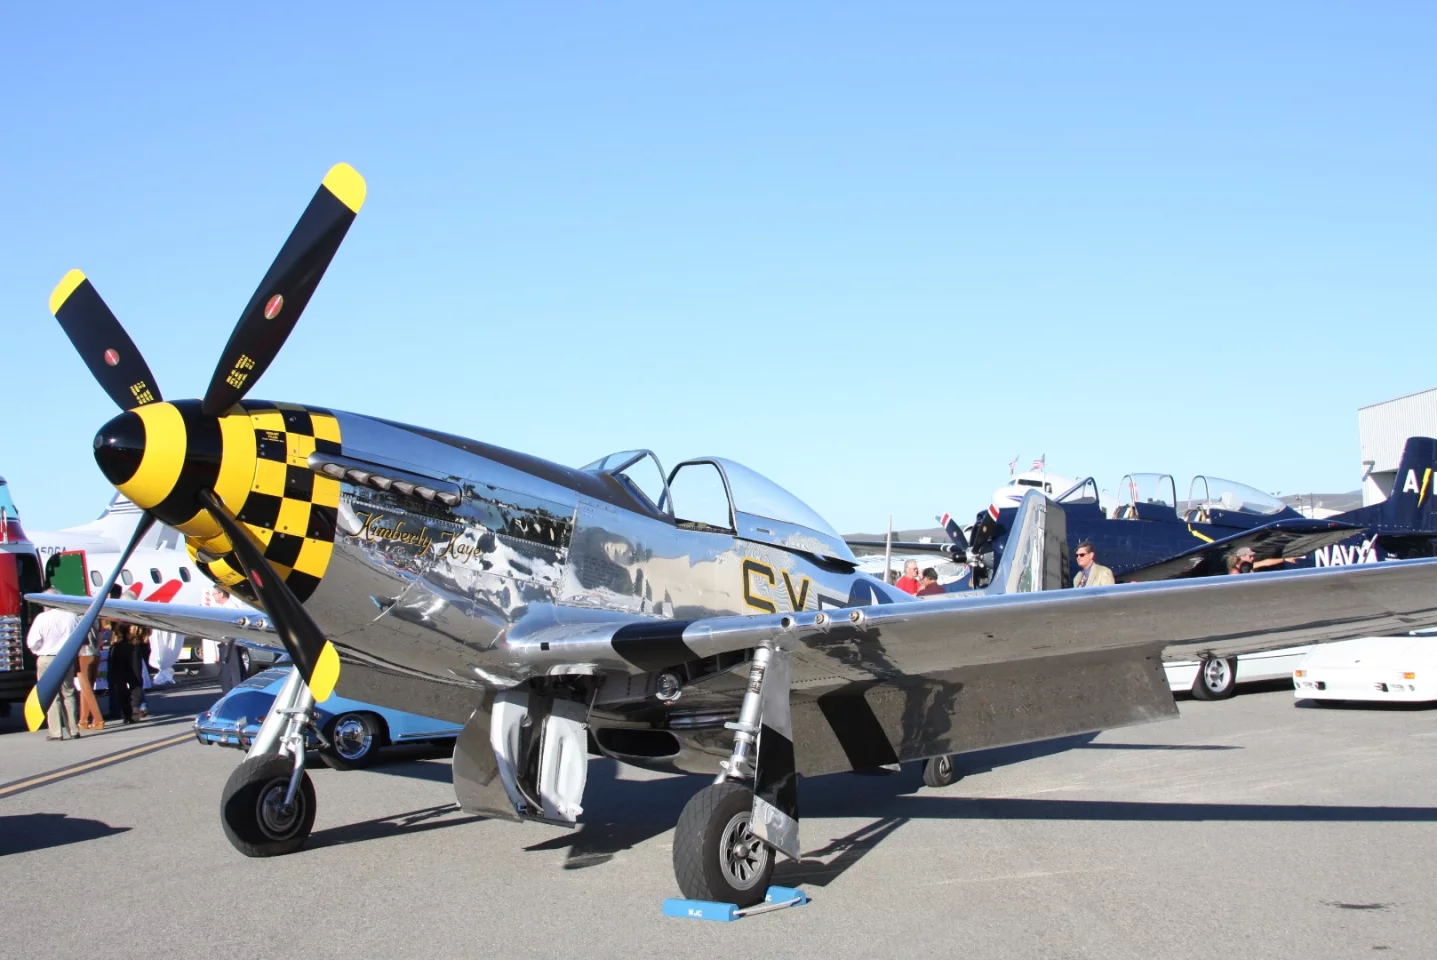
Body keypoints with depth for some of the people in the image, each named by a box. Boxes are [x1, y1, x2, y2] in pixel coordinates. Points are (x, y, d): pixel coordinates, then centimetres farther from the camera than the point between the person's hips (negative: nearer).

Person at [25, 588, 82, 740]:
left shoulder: (42, 618, -11)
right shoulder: (71, 616, -1)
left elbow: (32, 642, -11)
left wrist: (39, 651, 10)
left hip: (47, 660, -3)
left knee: (51, 696, 1)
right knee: (68, 694, 12)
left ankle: (56, 732, -2)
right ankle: (74, 730, 12)